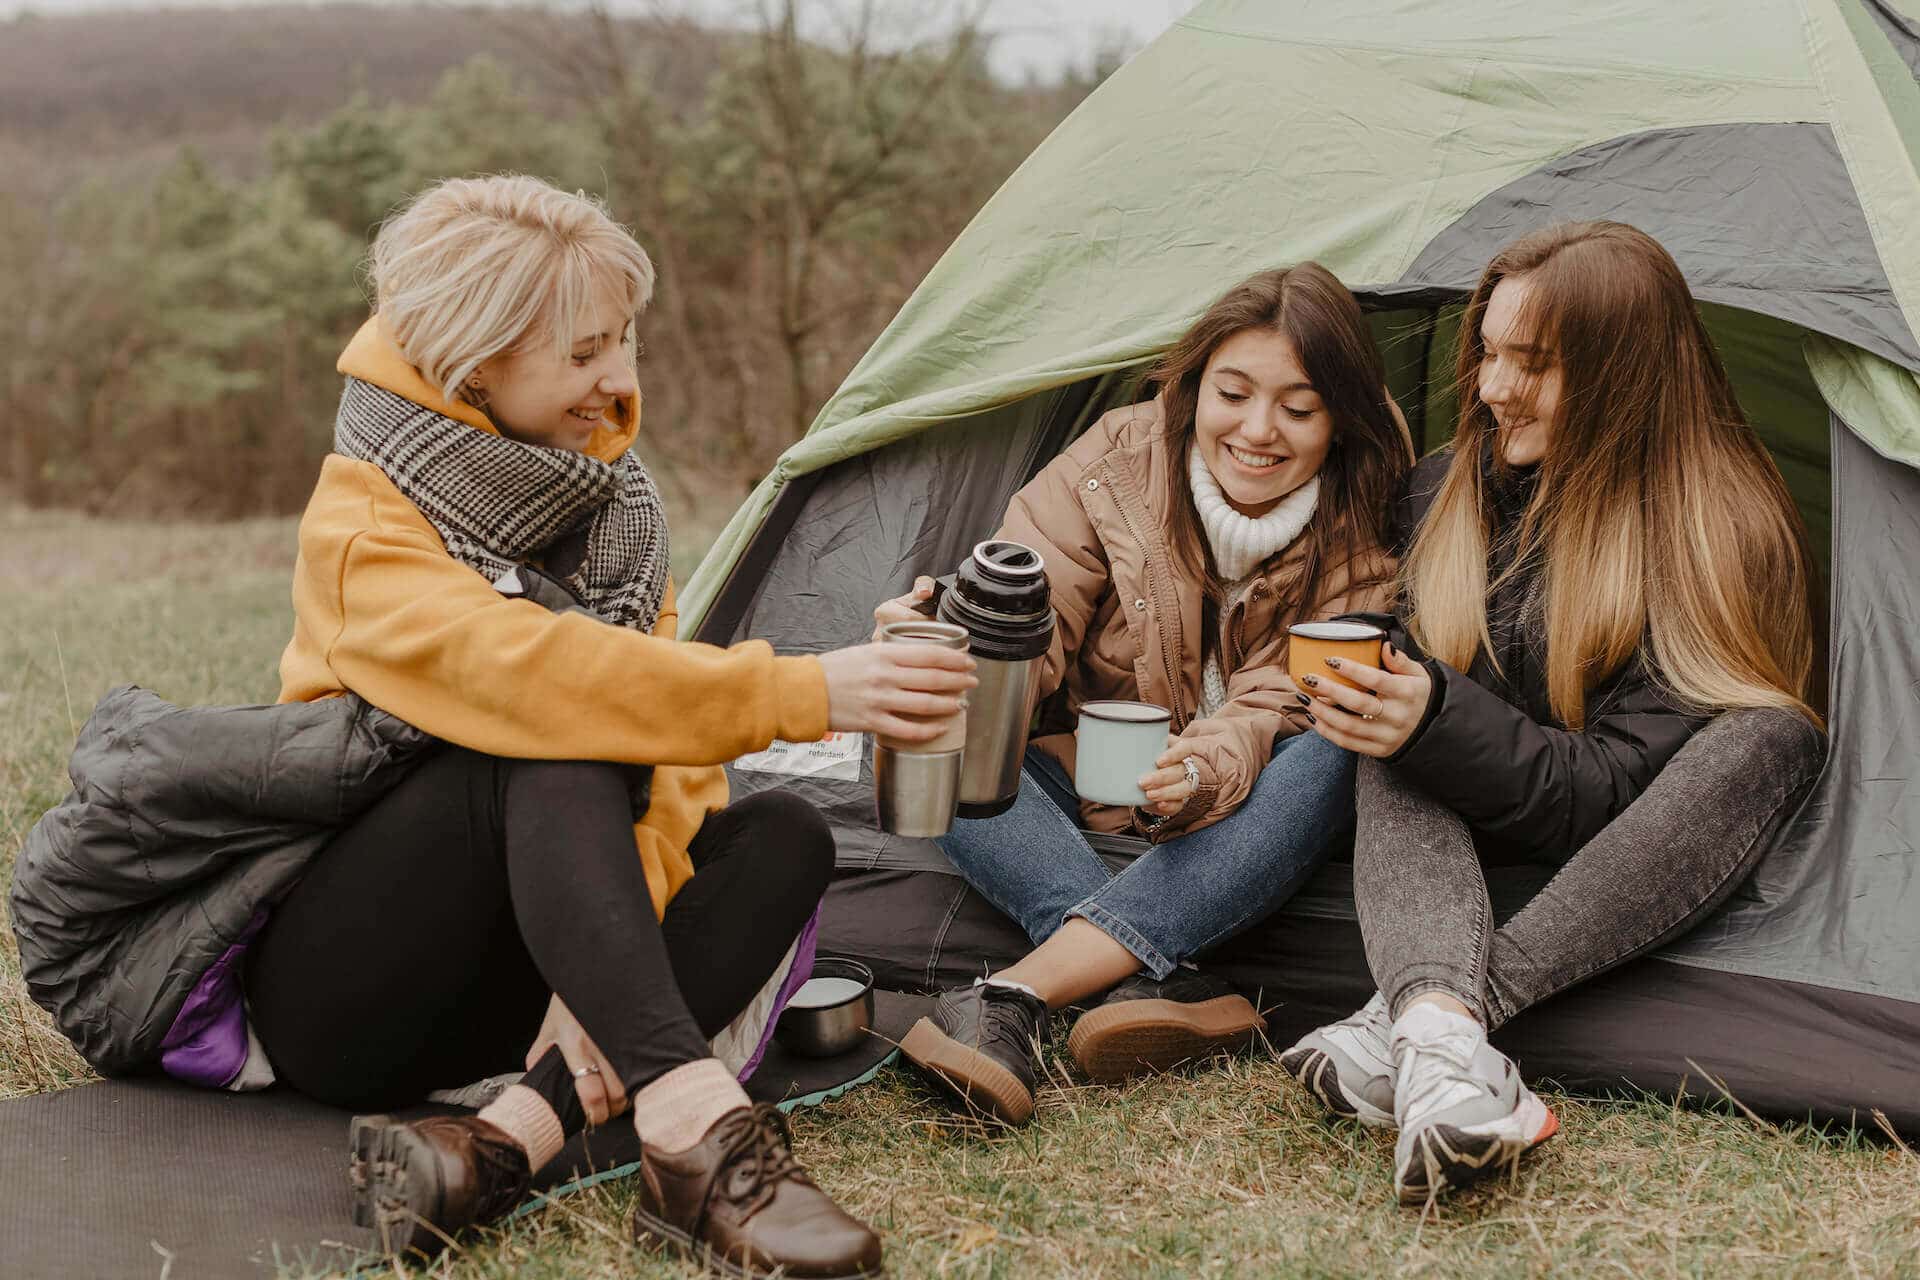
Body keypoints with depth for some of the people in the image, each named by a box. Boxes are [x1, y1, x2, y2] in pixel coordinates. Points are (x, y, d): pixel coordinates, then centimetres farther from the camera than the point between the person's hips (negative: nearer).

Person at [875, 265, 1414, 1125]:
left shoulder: (1364, 545, -14)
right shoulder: (1112, 467, -13)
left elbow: (1272, 710, -21)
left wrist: (1206, 770, -44)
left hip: (1224, 825, 0)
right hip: (1078, 805, 1)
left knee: (1332, 754, -34)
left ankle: (1012, 997, -43)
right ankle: (1166, 985, -43)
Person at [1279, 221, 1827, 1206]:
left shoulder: (1726, 533, -16)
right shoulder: (1445, 492, -2)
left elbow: (1612, 790, -21)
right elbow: (1410, 678, 10)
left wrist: (1440, 723, -35)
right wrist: (1379, 704, -13)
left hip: (1638, 881, -3)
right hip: (1476, 846, 3)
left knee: (1771, 737, -32)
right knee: (1396, 749, -25)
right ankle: (1437, 1022, -53)